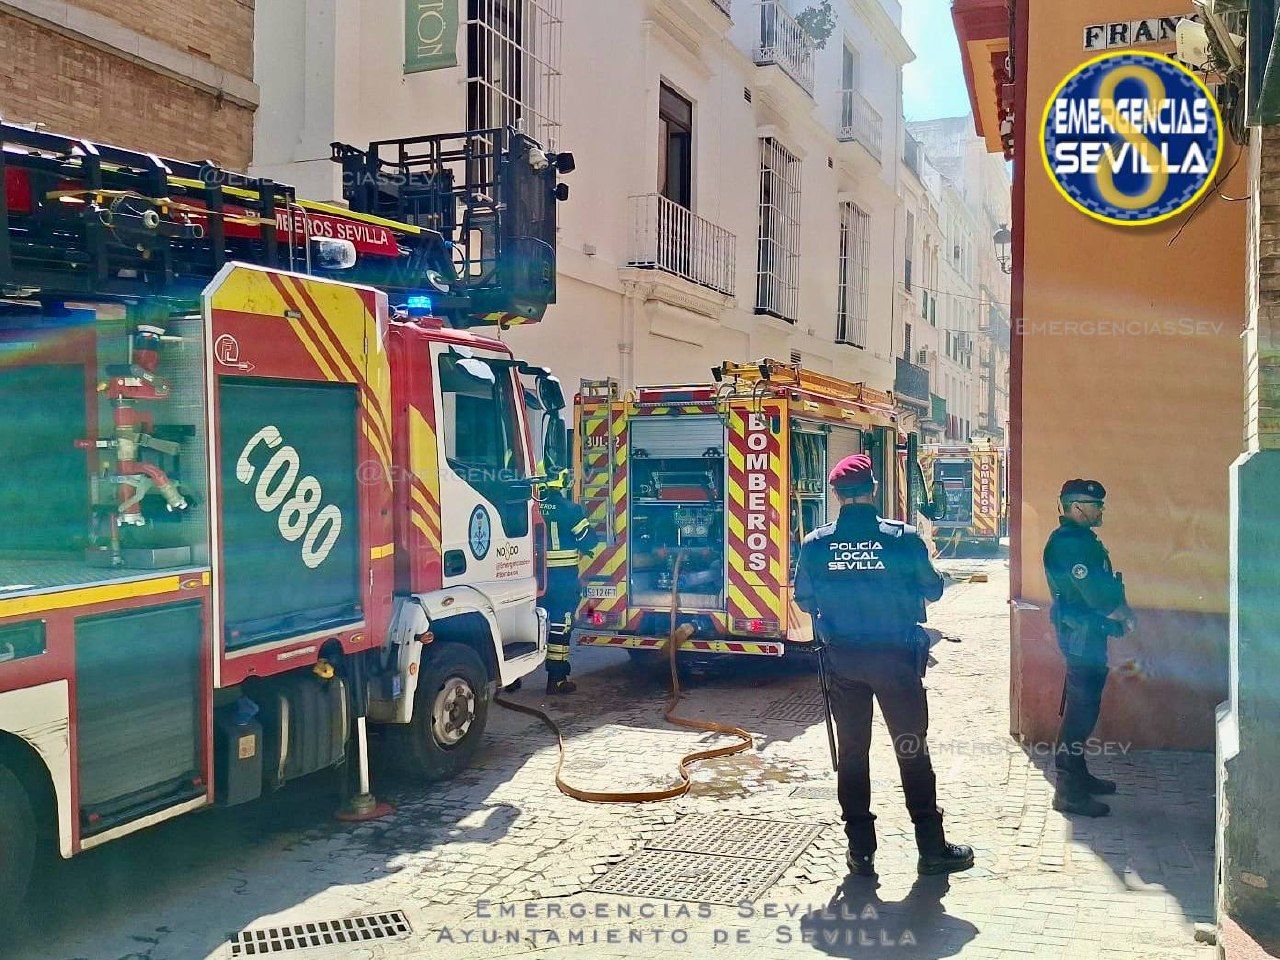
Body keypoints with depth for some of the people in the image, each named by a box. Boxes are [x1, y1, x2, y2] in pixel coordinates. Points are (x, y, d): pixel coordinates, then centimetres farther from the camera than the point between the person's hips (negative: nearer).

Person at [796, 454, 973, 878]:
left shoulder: (815, 544, -6)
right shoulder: (903, 538, -11)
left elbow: (804, 600, 6)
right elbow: (932, 590, 1)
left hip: (842, 661, 2)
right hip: (896, 657, -2)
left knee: (852, 754, 11)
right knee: (913, 752, 9)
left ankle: (861, 851, 16)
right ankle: (932, 849, 17)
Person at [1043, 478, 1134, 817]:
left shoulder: (1082, 539, 15)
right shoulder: (1068, 543, -19)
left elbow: (1101, 585, 18)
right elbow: (1094, 594, -22)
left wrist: (1120, 611, 4)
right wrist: (1124, 615, -7)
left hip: (1087, 634, 11)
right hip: (1081, 635, -11)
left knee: (1083, 708, 17)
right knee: (1080, 712, -8)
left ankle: (1078, 775, 28)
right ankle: (1068, 791, -4)